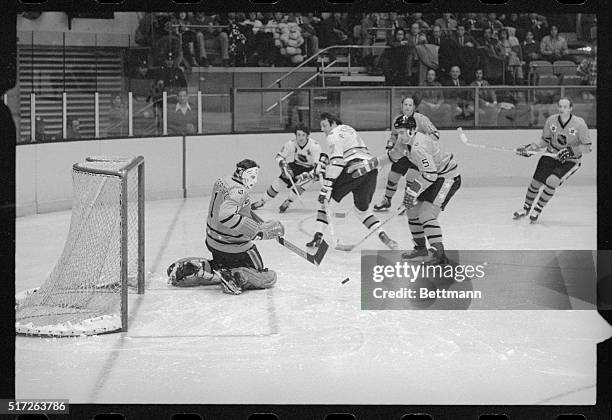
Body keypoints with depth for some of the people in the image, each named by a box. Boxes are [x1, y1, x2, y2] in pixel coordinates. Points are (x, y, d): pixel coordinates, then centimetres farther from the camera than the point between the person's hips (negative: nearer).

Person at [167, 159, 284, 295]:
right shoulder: (238, 191, -23)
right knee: (268, 278, -1)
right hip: (233, 247, -9)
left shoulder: (223, 181, 5)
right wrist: (256, 230, -35)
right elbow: (226, 216, -37)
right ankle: (232, 277, -23)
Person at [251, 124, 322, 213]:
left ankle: (287, 203, 3)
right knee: (277, 183, -1)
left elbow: (318, 165, -28)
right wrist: (284, 166, -29)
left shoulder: (315, 146, -30)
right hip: (294, 166, 3)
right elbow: (279, 157, -9)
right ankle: (262, 201, 18)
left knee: (299, 186, -25)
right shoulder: (291, 144, -21)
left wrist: (304, 175, -37)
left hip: (309, 169, -3)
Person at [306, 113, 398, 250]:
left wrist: (325, 188, -12)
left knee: (328, 199, 6)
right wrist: (321, 169, 29)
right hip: (371, 169, 8)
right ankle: (382, 234, 1)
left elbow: (336, 163, -11)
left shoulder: (334, 135, 0)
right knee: (362, 209, 21)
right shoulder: (348, 129, 28)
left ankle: (318, 236, -1)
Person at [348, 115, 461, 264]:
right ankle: (420, 248, 26)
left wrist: (413, 191, -27)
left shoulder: (419, 147, -29)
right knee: (412, 210, 12)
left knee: (426, 214, -20)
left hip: (448, 178, -10)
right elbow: (391, 156, 17)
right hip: (433, 177, 10)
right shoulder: (404, 142, 2)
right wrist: (367, 165, 13)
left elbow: (430, 174, -32)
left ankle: (439, 254, -24)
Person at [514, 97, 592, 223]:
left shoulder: (579, 124, -18)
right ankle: (526, 208, 25)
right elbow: (545, 140, 8)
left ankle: (537, 210, -5)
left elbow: (587, 147, -14)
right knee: (536, 182, -1)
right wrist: (530, 148, -4)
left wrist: (571, 151, -26)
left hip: (570, 161, -4)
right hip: (551, 156, 4)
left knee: (552, 181, -24)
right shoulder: (551, 120, -7)